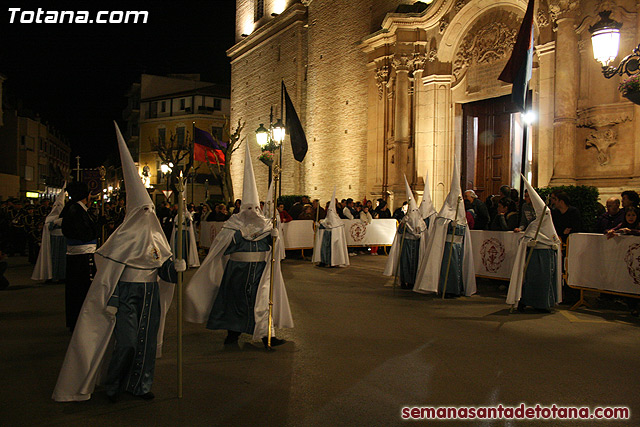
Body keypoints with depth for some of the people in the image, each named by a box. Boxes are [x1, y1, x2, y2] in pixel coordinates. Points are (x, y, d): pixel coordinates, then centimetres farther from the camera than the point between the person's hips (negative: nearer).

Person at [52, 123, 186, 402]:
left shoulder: (156, 237, 10)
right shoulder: (123, 238, -7)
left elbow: (164, 269, 11)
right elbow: (109, 271, -8)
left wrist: (176, 267, -11)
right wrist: (110, 302, -13)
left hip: (150, 294, 6)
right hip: (127, 293, -6)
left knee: (147, 340, 9)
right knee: (127, 342, -7)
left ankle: (140, 385, 23)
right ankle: (112, 386, 15)